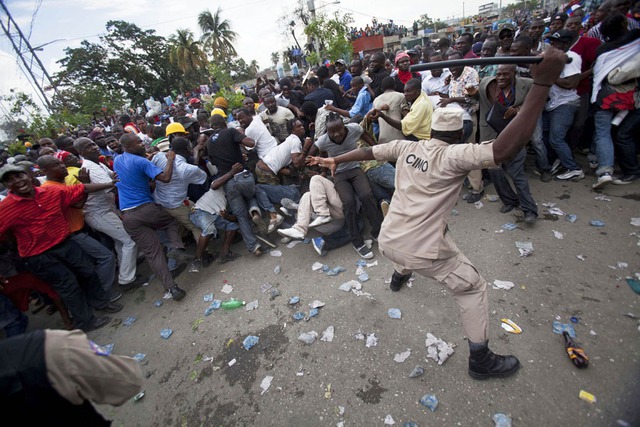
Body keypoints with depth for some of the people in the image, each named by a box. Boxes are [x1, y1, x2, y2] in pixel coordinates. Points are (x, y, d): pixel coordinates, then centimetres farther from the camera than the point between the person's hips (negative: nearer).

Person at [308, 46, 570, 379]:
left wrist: (335, 160, 27)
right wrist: (543, 83, -28)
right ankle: (481, 360, 27)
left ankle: (399, 276, 74)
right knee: (473, 288, 15)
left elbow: (369, 151, 14)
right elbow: (505, 149, -30)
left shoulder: (407, 147, 3)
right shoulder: (454, 155, -15)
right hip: (422, 251, -7)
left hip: (387, 242, 7)